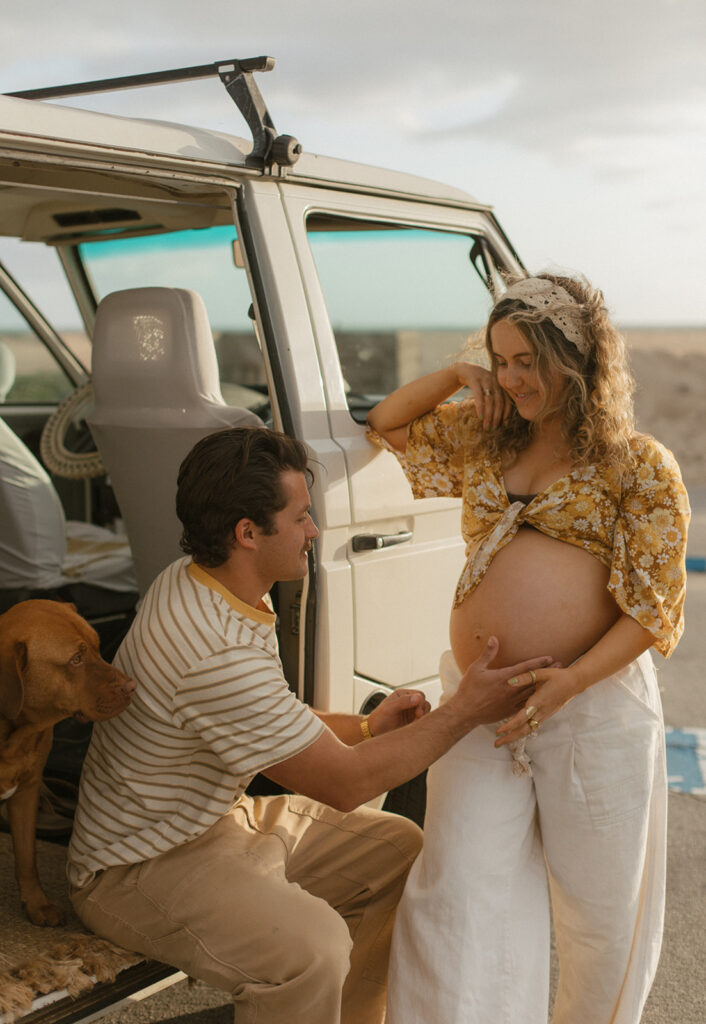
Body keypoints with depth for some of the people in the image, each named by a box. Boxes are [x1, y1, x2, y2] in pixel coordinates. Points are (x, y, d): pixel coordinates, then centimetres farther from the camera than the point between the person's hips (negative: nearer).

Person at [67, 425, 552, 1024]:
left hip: (219, 819, 10)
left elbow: (268, 719, 14)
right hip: (140, 868, -10)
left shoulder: (195, 583, 0)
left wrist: (366, 727, 1)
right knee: (311, 947, -35)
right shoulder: (218, 654, -31)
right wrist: (467, 711, -17)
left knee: (399, 850, 9)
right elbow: (344, 783, -23)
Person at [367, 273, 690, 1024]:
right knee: (459, 891, 2)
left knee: (596, 897, 12)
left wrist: (569, 683, -20)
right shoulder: (483, 437, 11)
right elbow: (387, 426, 24)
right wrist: (456, 377, 7)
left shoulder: (639, 466, -3)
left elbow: (653, 607, -8)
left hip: (593, 699, -3)